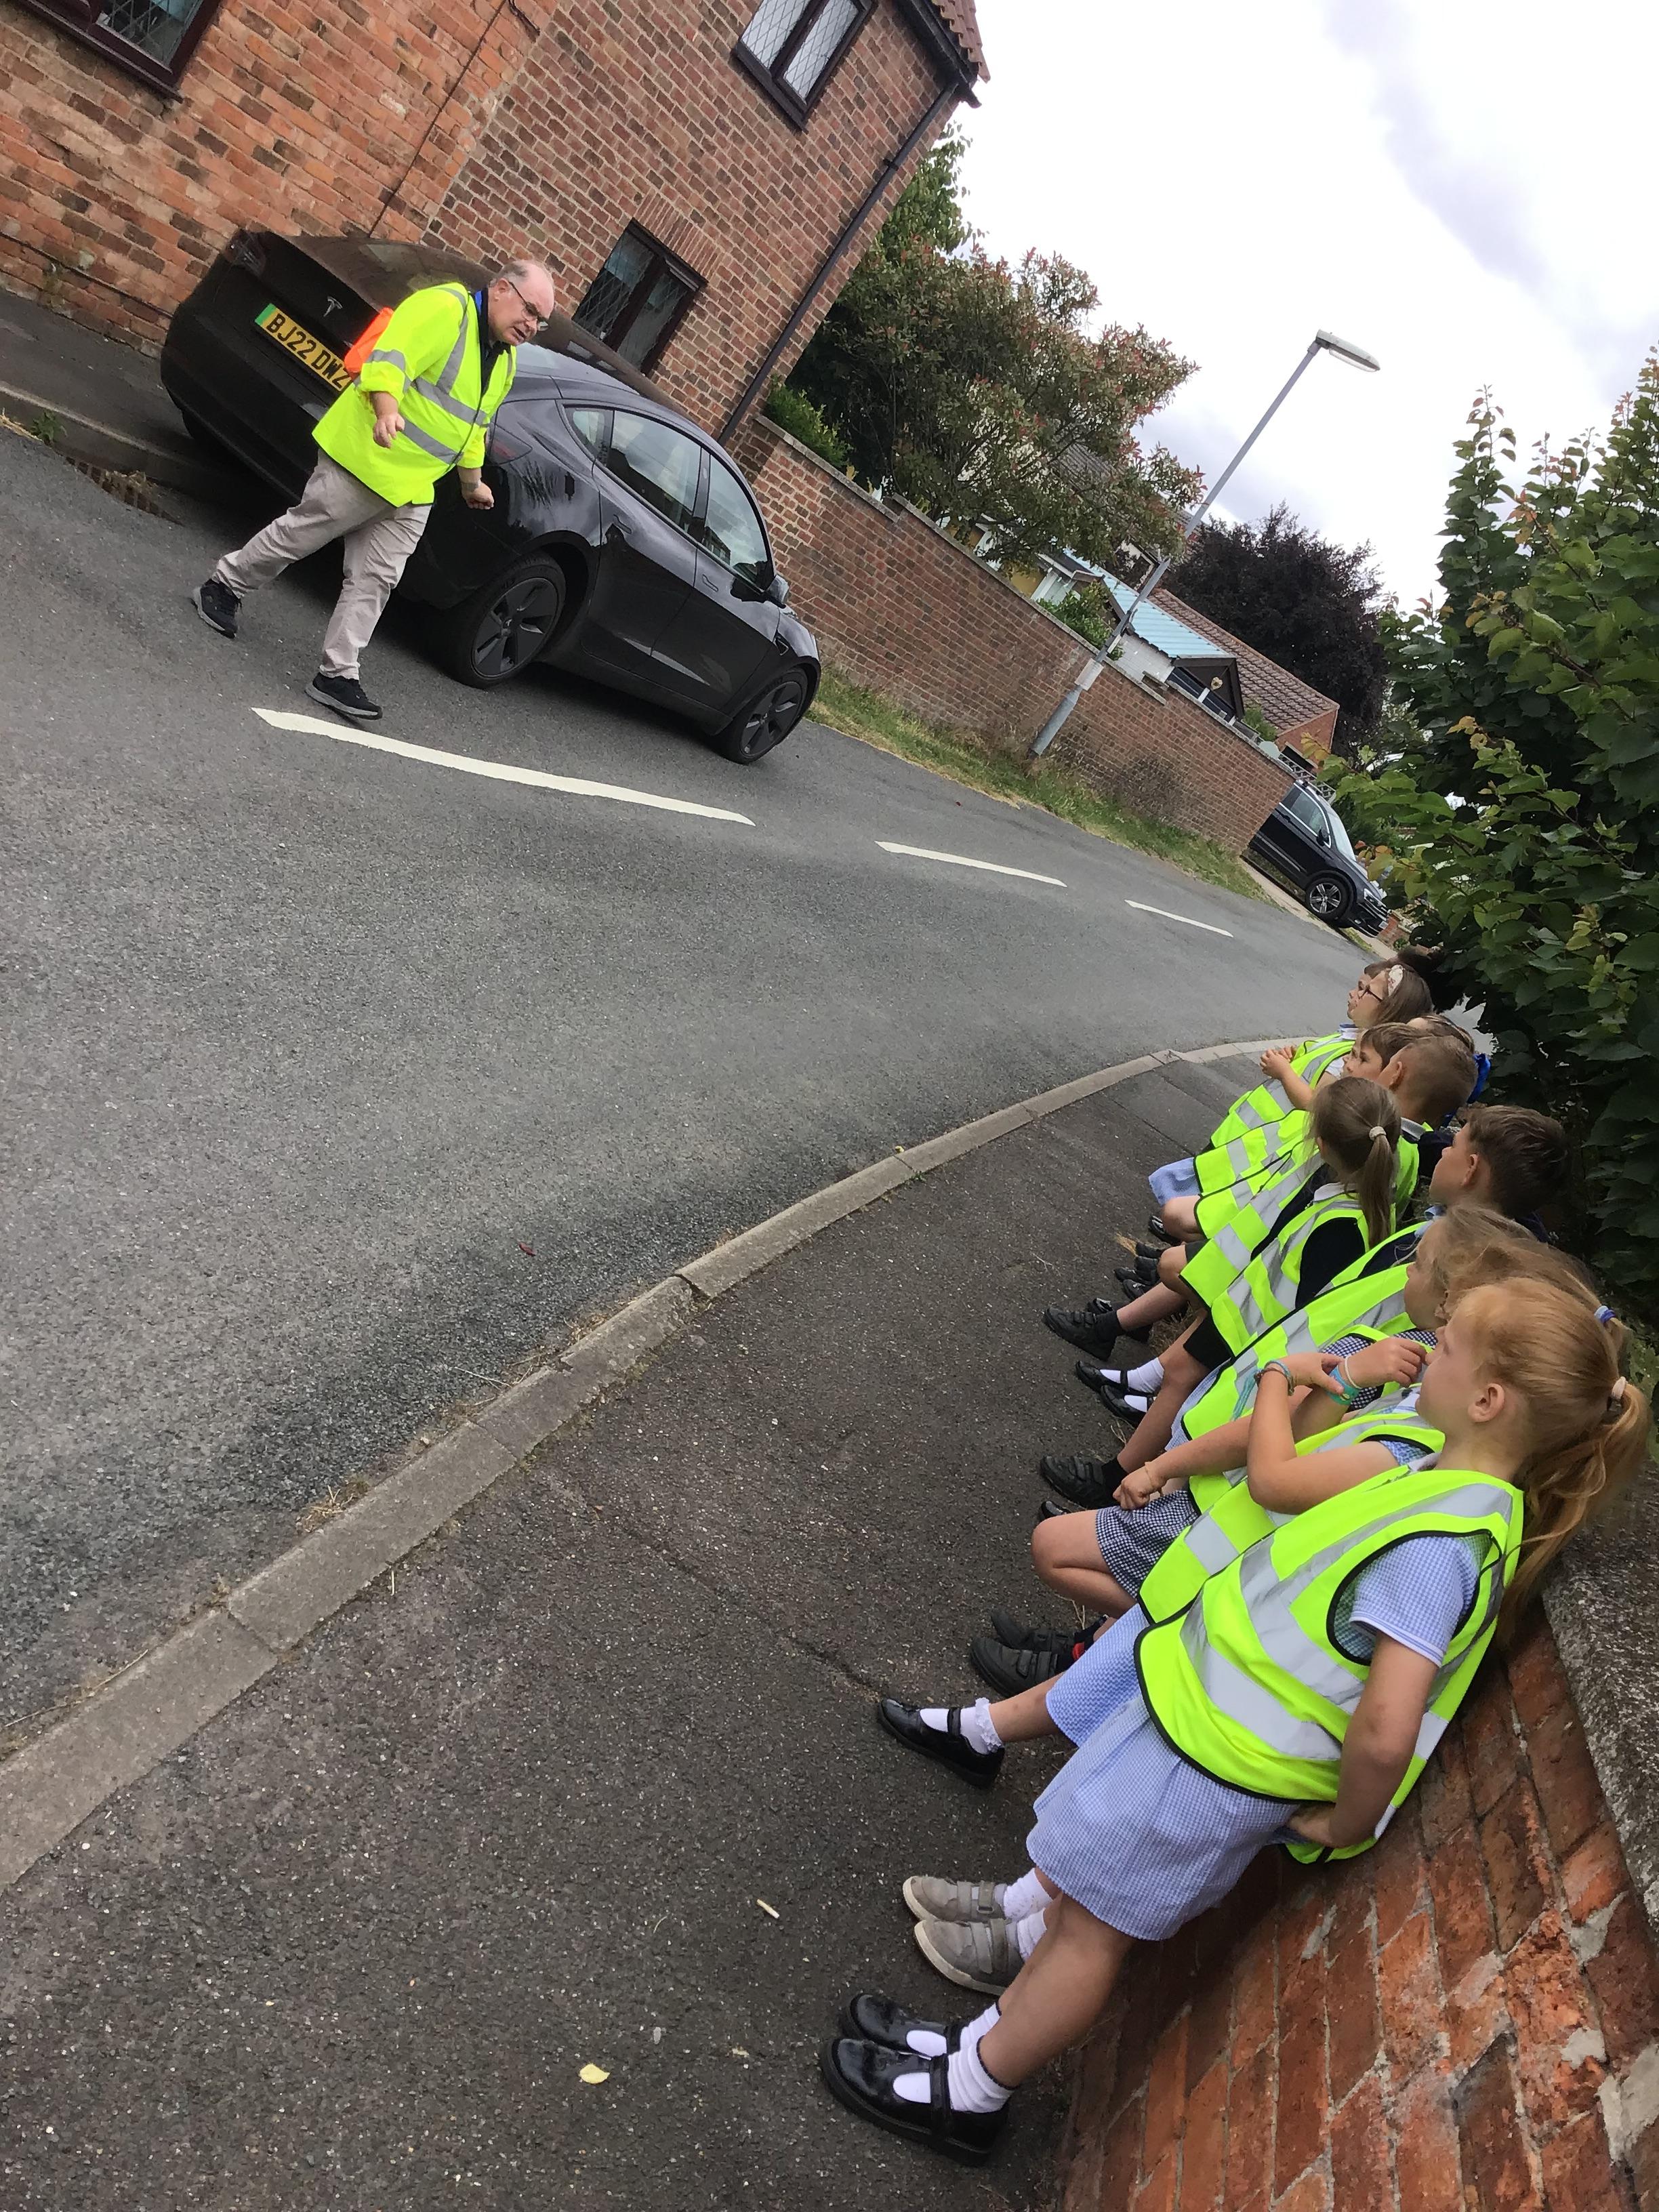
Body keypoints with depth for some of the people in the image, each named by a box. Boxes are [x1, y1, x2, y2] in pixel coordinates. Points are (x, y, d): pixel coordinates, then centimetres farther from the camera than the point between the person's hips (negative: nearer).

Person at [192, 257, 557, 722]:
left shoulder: (506, 358, 14)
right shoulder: (443, 307, -14)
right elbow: (389, 361, -27)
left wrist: (471, 481, 36)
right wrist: (387, 411, -43)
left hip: (412, 491, 8)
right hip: (363, 461, -8)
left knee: (374, 581, 2)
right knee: (298, 534, 4)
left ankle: (338, 675, 4)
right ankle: (224, 588, 25)